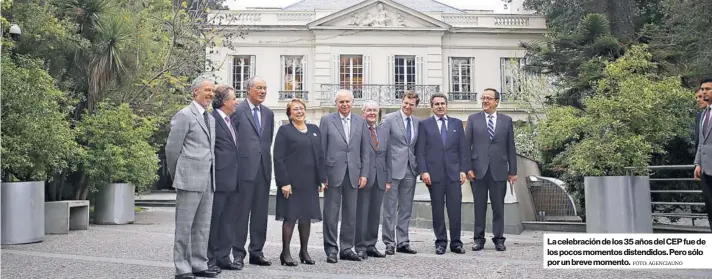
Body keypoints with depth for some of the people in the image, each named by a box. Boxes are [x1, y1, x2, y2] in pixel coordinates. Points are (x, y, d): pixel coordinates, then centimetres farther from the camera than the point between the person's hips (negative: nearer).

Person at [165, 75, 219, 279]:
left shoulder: (211, 119, 18)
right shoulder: (184, 115, -6)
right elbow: (172, 148, -6)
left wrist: (212, 177, 15)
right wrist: (177, 176, 1)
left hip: (208, 181, 8)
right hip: (190, 180, -7)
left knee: (203, 227, 11)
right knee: (184, 226, -1)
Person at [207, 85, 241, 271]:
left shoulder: (230, 121, 17)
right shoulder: (212, 119, -11)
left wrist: (237, 175, 16)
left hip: (232, 180, 9)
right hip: (219, 179, -9)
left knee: (228, 221, 12)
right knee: (213, 220, 1)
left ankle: (223, 257, 21)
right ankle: (209, 259, 10)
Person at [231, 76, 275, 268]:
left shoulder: (269, 113, 15)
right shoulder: (237, 110, -3)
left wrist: (266, 158, 12)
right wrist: (235, 164, -6)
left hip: (264, 168, 6)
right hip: (245, 168, -6)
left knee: (260, 213, 9)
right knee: (242, 212, -2)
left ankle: (256, 252, 17)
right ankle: (238, 254, 6)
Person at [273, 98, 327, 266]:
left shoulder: (314, 130, 13)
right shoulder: (284, 131, -2)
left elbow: (320, 156, 13)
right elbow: (278, 158, -8)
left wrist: (322, 179, 7)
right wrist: (284, 182, -15)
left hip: (310, 182, 5)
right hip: (292, 181, -5)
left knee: (307, 216, 10)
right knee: (290, 216, -2)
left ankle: (304, 251, 21)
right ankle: (285, 253, 8)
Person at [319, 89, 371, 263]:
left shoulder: (361, 122, 10)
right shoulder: (327, 120, 3)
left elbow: (364, 150, 9)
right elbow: (321, 149, 0)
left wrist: (364, 174, 3)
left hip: (353, 174, 3)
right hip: (333, 173, -3)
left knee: (350, 214, 7)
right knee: (331, 213, 1)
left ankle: (346, 248, 16)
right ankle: (331, 249, 9)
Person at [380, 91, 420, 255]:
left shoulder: (418, 122, 10)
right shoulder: (389, 119, -3)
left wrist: (419, 166, 5)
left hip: (410, 169, 5)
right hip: (393, 168, -5)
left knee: (406, 209, 9)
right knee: (390, 208, 0)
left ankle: (403, 242, 17)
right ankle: (389, 243, 8)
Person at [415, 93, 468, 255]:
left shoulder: (457, 123, 12)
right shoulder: (424, 125, 6)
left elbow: (463, 149, 10)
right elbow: (420, 151, 2)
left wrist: (463, 170, 1)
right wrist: (423, 171, -8)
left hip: (454, 173, 1)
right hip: (434, 173, -1)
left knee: (455, 209, 0)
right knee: (437, 210, 4)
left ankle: (456, 243, 10)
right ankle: (440, 242, 13)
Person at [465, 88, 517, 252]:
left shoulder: (506, 121, 8)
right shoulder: (473, 119, 6)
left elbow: (511, 148, 8)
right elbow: (467, 145, 3)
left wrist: (513, 171, 4)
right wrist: (468, 168, -5)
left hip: (499, 170, 0)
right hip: (478, 170, 0)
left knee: (498, 207, 5)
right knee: (479, 207, 5)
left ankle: (499, 239, 14)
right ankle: (479, 239, 13)